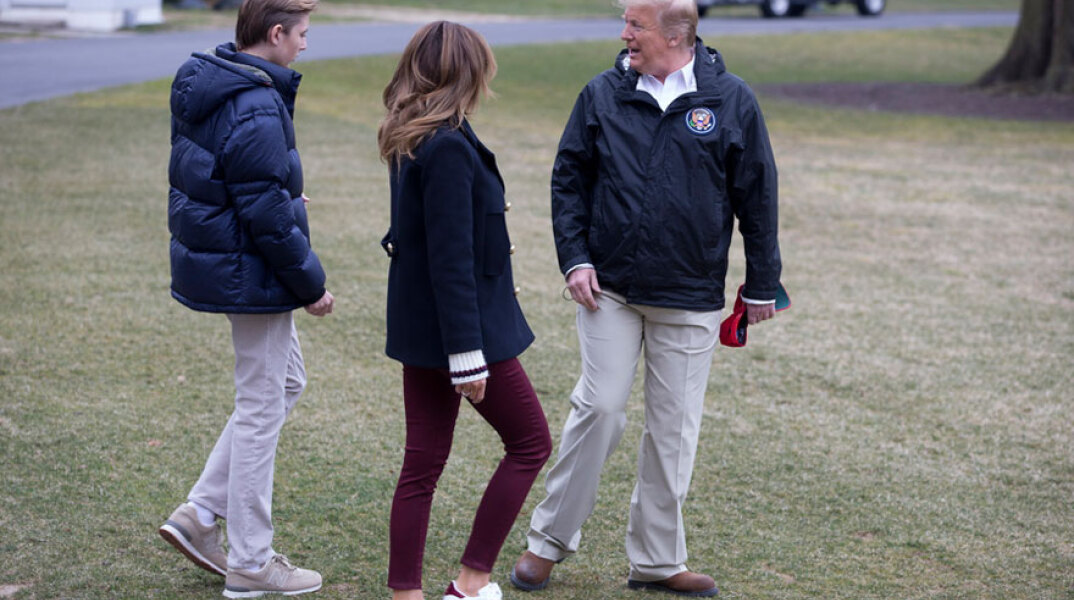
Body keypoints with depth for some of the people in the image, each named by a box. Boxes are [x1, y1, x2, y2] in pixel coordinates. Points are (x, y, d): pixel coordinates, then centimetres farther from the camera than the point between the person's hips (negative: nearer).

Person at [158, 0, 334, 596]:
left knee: (287, 382, 21)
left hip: (214, 257, 10)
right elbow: (268, 216, -23)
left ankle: (200, 512, 20)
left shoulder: (201, 88, 6)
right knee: (262, 407, 2)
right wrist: (312, 284, -12)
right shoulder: (258, 111, -25)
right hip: (253, 275, -10)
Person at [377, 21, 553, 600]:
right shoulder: (449, 148, -20)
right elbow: (452, 259, -22)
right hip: (458, 325, -9)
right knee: (530, 442, 6)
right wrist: (468, 354, -20)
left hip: (417, 330, 9)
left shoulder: (408, 142, 8)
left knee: (422, 463, 11)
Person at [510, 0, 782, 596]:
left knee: (673, 428, 8)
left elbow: (757, 197, 3)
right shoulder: (603, 95, 0)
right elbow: (569, 180, 6)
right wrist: (574, 258, -4)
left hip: (690, 300, 0)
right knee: (599, 408, -1)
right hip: (608, 289, 0)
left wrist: (761, 285, 5)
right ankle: (548, 540, 14)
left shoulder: (731, 101, -3)